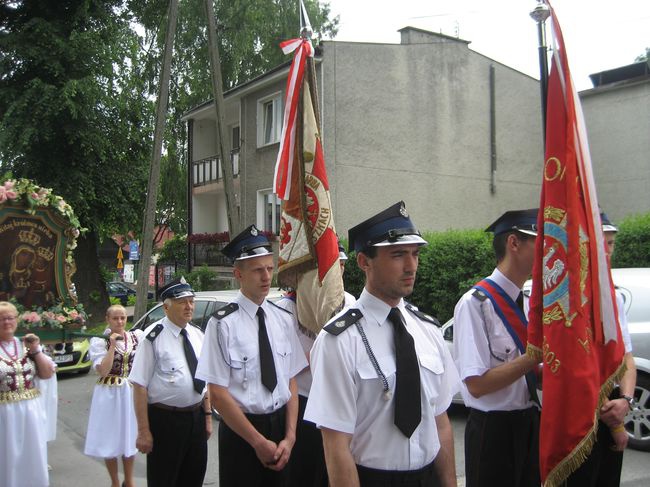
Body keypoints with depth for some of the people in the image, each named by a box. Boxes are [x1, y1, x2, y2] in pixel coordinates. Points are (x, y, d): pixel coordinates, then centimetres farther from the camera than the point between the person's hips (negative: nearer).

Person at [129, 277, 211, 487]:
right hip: (164, 420, -6)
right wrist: (144, 431, -18)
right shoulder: (154, 337, -14)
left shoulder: (197, 335, 7)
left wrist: (208, 416, 10)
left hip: (196, 417, 6)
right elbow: (140, 385, -17)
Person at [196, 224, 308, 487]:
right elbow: (218, 394, -14)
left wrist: (289, 436, -5)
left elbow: (291, 382, 4)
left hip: (281, 424, 5)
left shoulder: (284, 319, 2)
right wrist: (259, 441, -12)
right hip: (240, 431, -4)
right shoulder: (223, 323, -13)